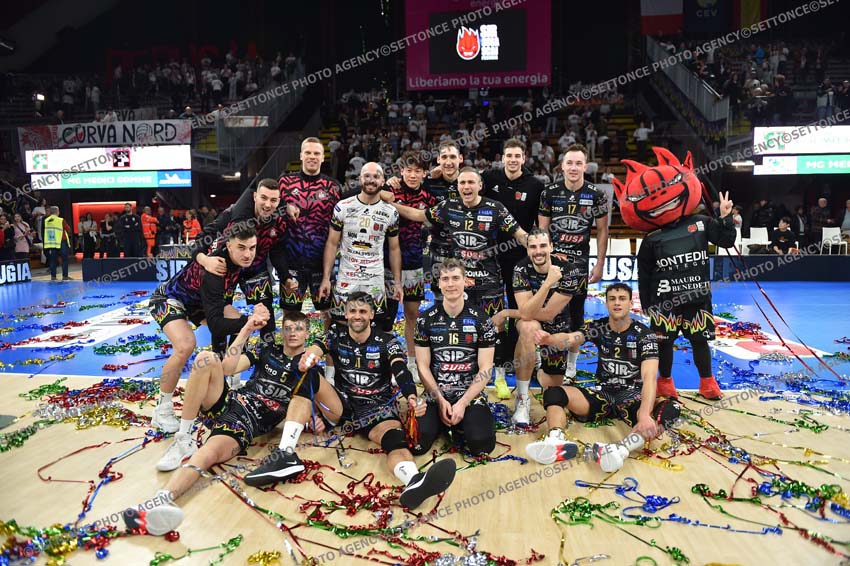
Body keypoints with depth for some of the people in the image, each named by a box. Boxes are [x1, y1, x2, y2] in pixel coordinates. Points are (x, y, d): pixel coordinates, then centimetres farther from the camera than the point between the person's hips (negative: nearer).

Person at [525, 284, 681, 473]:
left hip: (632, 397, -3)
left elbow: (649, 377, -25)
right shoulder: (598, 327, 0)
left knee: (671, 410, -35)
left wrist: (645, 414, -42)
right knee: (553, 393, -20)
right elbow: (569, 338, -19)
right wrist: (548, 339, -44)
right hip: (602, 393, 3)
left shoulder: (644, 335, -10)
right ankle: (556, 441, -48)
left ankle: (621, 450, -60)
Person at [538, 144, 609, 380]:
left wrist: (599, 265, 1)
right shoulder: (550, 192, -1)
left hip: (579, 263, 0)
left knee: (575, 314, 7)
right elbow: (542, 230, 3)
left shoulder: (596, 195, -3)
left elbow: (602, 231, 4)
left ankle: (570, 365, 21)